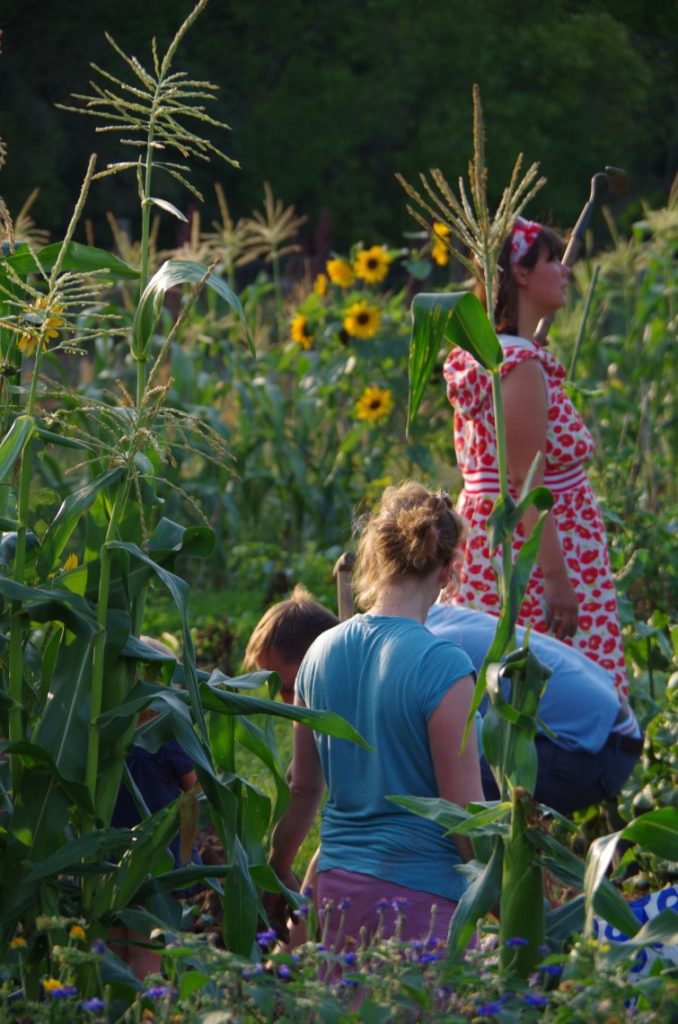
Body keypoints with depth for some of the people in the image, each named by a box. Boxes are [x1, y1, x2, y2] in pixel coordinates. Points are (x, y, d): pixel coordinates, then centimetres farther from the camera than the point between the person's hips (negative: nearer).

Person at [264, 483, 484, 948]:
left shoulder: (321, 653, 6)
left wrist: (278, 875, 30)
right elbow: (466, 810, -10)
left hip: (337, 888, 6)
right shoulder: (442, 665, -12)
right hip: (420, 891, -6)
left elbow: (304, 789, 16)